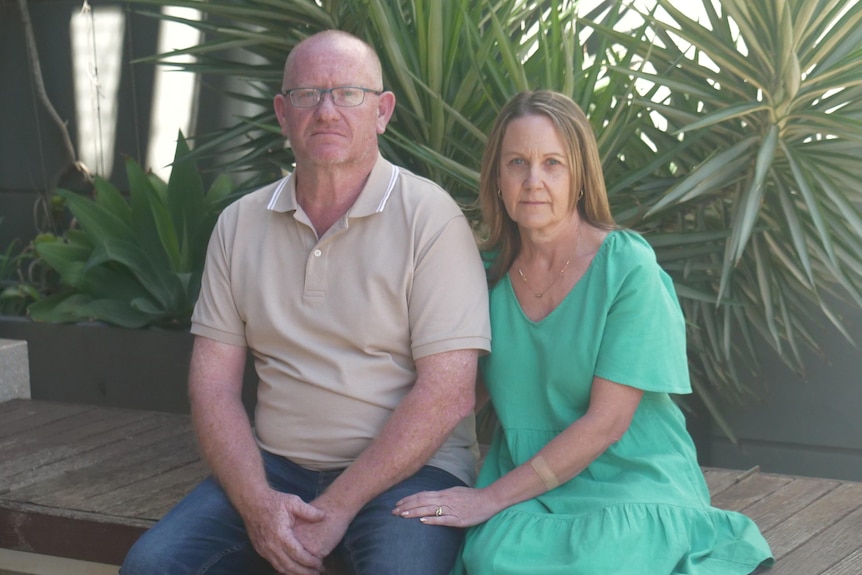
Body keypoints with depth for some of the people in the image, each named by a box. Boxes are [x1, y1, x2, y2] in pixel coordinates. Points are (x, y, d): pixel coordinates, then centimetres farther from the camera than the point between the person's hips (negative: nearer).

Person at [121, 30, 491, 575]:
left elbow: (448, 393, -13)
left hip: (408, 469, -4)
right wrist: (257, 503, -11)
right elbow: (213, 383, 5)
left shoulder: (430, 217, -7)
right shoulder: (240, 224, 8)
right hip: (276, 468, 4)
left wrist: (336, 509, -15)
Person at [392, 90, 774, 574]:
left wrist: (491, 498, -15)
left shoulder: (628, 267, -9)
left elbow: (606, 421, -13)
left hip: (631, 483, -2)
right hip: (526, 484, 2)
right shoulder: (493, 273, 6)